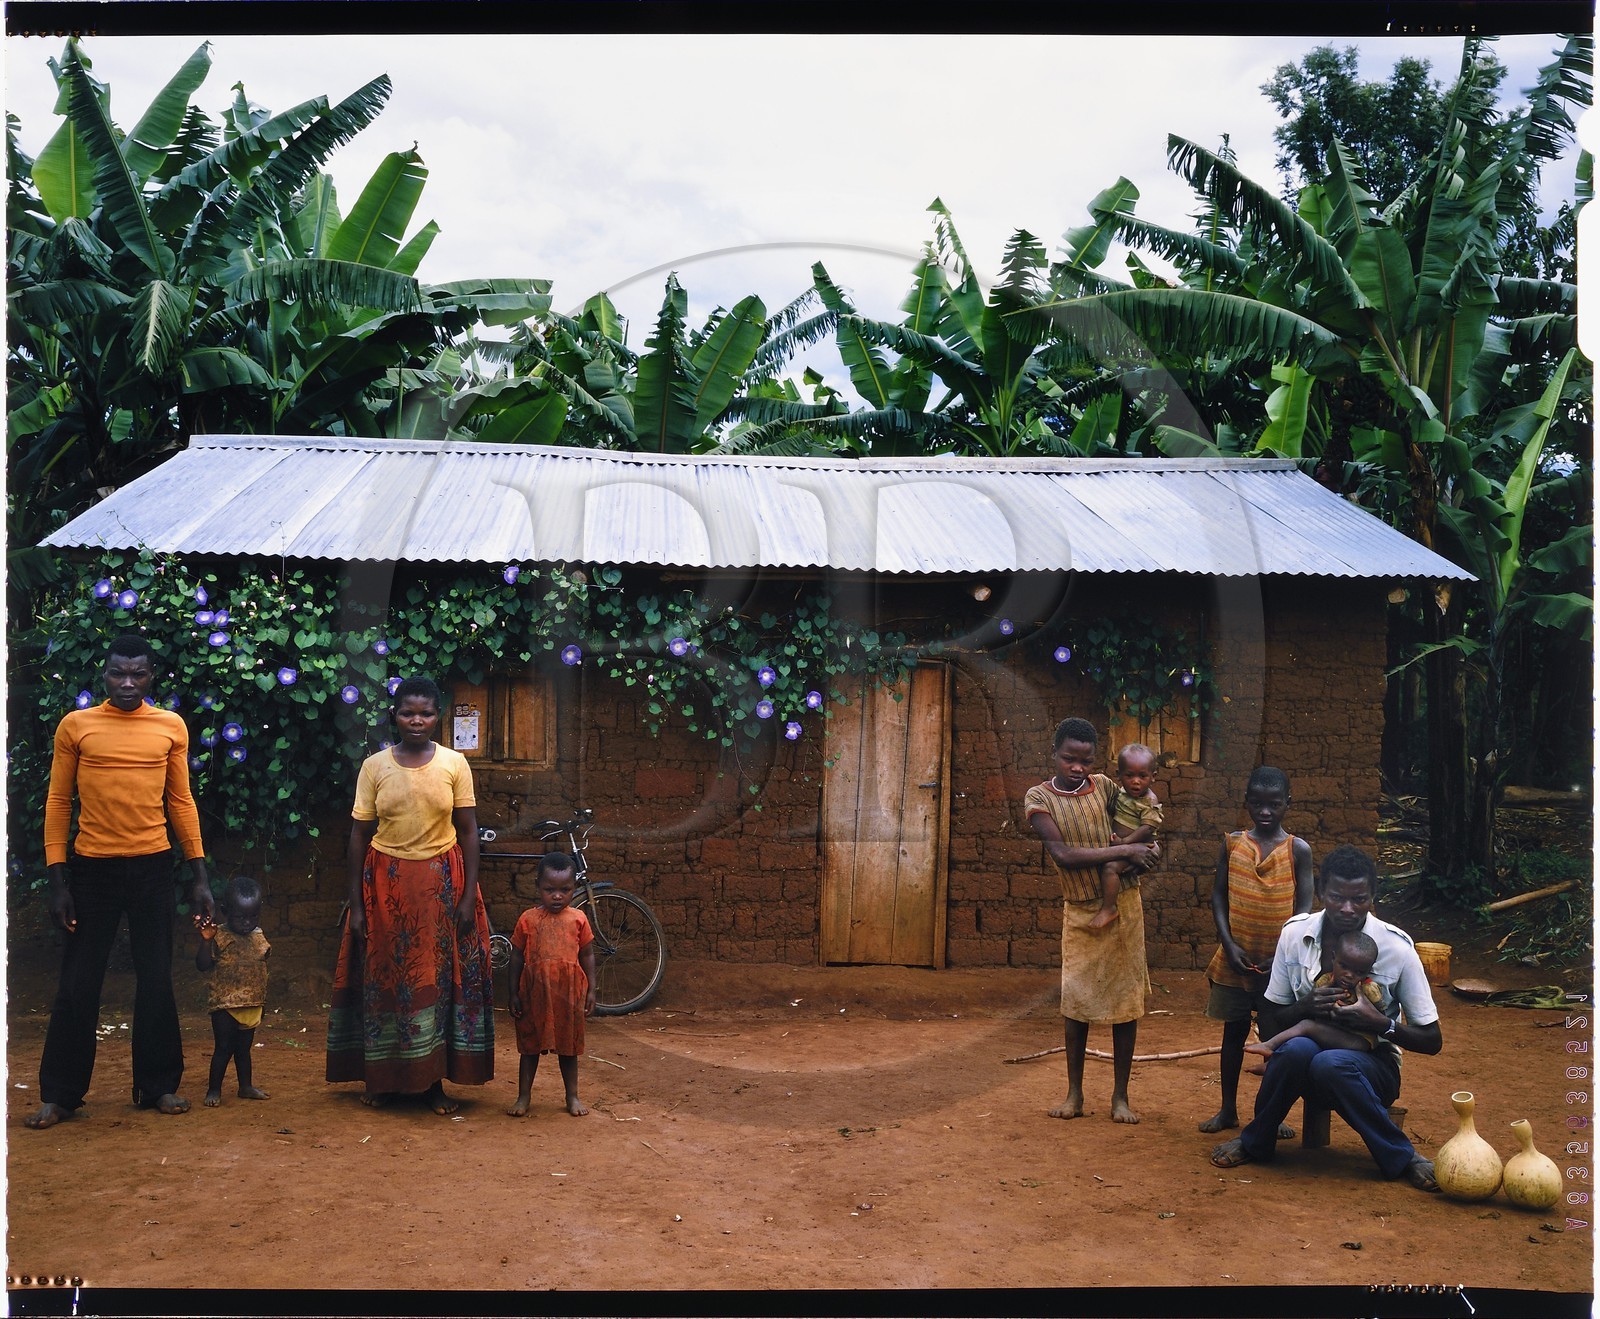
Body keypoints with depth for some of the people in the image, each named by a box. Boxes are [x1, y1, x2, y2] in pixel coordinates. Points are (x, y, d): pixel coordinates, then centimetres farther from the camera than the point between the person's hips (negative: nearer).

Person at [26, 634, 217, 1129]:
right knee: (78, 984, 4)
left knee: (156, 981, 7)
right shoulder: (76, 726, -1)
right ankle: (59, 1094, 15)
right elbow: (58, 802, 1)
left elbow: (181, 802, 7)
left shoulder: (171, 727, 3)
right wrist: (57, 881, -4)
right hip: (92, 867, -1)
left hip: (152, 868, 1)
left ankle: (159, 1085, 19)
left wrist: (200, 876, 3)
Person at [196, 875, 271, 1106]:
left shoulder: (258, 937, 7)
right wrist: (206, 941, -28)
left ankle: (246, 1086, 25)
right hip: (225, 1005, -5)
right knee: (223, 1048, -2)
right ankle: (214, 1089, 8)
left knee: (244, 1047, 16)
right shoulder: (219, 936, -12)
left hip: (252, 1006, 6)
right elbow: (203, 966, -17)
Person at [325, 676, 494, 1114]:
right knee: (383, 978, 6)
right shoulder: (374, 766, -1)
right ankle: (380, 1077, 19)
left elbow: (468, 832, 0)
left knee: (438, 978, 2)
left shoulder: (454, 763, -2)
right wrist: (356, 904, -1)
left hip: (440, 881, 0)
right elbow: (359, 835, 1)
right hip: (386, 882, 1)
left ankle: (432, 1081, 13)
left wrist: (468, 896, -5)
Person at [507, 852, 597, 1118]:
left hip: (568, 992, 1)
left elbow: (587, 955, 5)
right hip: (535, 991, 0)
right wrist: (514, 993, 1)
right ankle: (523, 1097, 18)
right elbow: (517, 956, 2)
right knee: (530, 1045, 9)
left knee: (568, 1046, 12)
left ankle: (573, 1096, 24)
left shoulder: (578, 919, -1)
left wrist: (591, 990, 2)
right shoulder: (528, 919, -3)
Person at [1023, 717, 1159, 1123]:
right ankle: (1074, 1094, 15)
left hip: (1123, 903, 2)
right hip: (1079, 910, -2)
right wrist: (1126, 851, -19)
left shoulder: (1104, 786, -1)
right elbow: (1064, 854, -18)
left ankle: (1120, 1096, 13)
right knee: (1076, 998, 2)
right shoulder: (1039, 798, -8)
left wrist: (1145, 845, -4)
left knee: (1126, 998, 3)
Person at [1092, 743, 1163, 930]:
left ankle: (1108, 908, -18)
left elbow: (1147, 828, -24)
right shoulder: (1120, 790, 3)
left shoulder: (1150, 802, -19)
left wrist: (1125, 841, -28)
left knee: (1110, 867, -27)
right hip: (1117, 844, 9)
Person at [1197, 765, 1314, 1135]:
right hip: (1236, 958, 1)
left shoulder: (1298, 849, -3)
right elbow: (1218, 897, 2)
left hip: (1279, 961, -1)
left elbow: (1304, 907, -5)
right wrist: (1228, 944, -9)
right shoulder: (1233, 844, 1)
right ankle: (1228, 1109, 24)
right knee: (1234, 1031, 11)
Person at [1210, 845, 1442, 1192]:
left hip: (1370, 1066, -2)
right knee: (1297, 1048, -34)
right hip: (1303, 1068, 2)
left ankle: (1402, 1158, -16)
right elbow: (1270, 1020, 3)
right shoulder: (1295, 934, -5)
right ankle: (1255, 1143, -10)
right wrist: (1304, 1008, -20)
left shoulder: (1396, 948, -11)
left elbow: (1432, 1040, -4)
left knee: (1331, 1064, -37)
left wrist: (1381, 1024, -24)